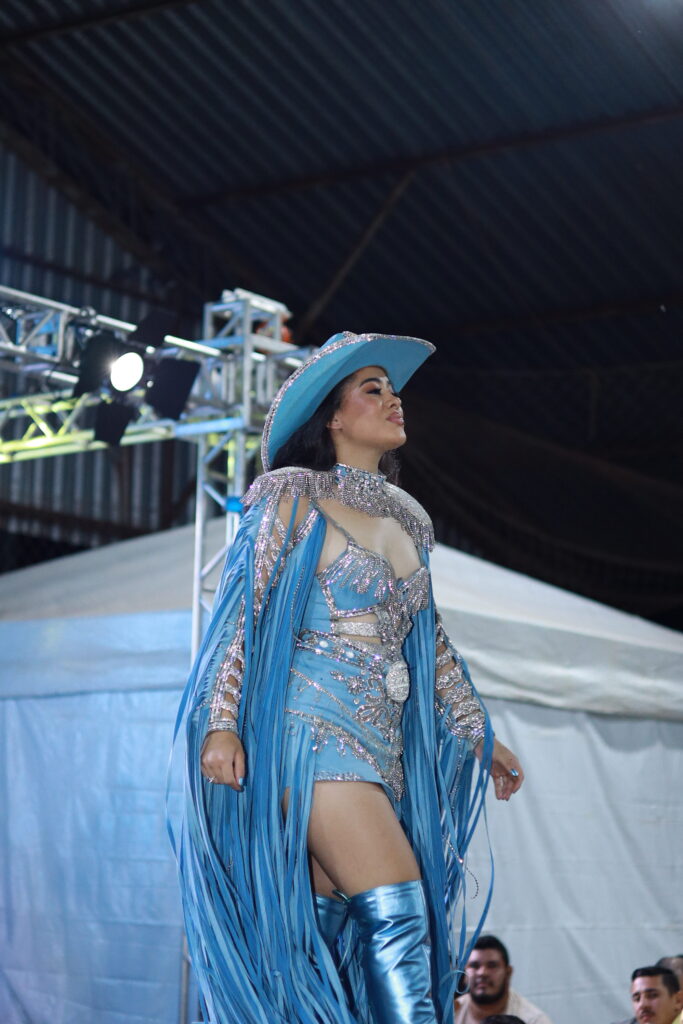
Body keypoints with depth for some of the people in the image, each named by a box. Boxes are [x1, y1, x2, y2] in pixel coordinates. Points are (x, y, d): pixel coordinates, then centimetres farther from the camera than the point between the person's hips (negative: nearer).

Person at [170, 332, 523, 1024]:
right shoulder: (293, 494, 0)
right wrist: (221, 721, -16)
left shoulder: (408, 520, 20)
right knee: (396, 910, -17)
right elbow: (242, 608, -6)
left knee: (330, 929, 2)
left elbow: (429, 637, 26)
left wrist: (477, 735, 27)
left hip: (382, 745, 7)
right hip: (312, 727, -7)